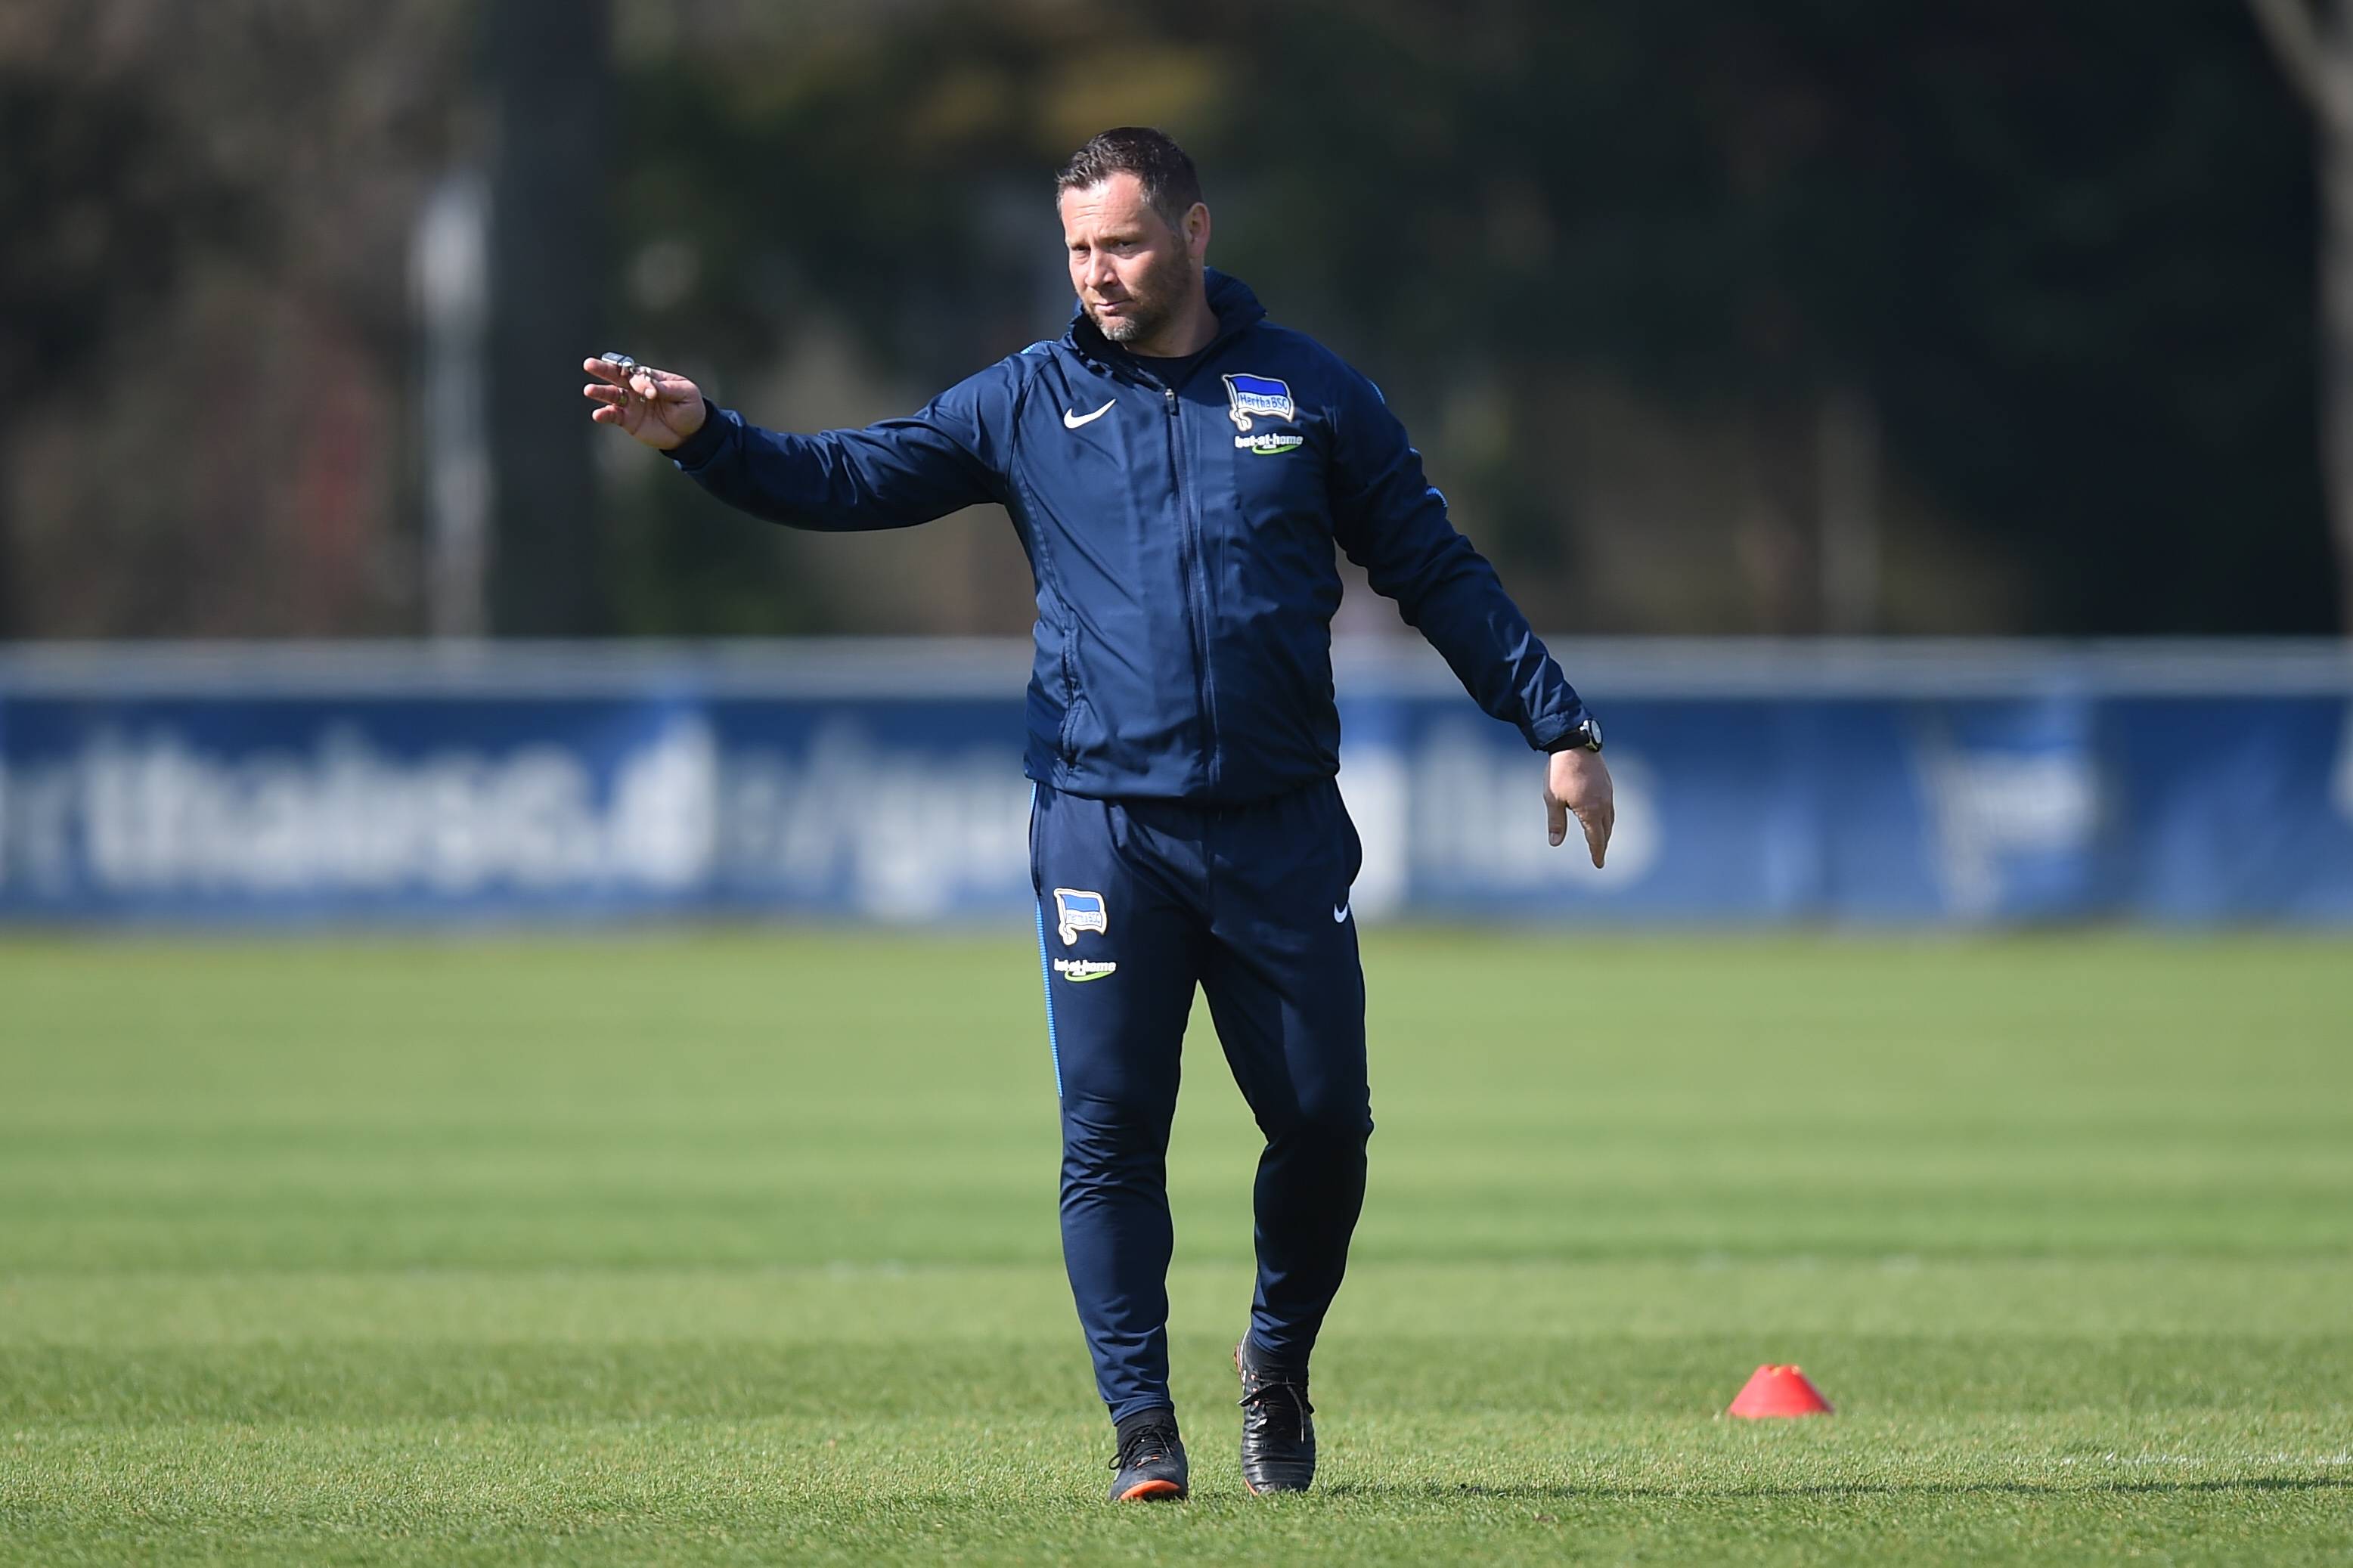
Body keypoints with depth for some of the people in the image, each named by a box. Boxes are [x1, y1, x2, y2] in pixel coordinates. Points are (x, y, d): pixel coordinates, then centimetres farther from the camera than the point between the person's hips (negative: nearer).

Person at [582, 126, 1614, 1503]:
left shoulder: (1310, 392, 7)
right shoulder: (1030, 403, 8)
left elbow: (1440, 574, 11)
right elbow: (850, 479, 4)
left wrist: (1559, 728, 7)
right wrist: (705, 439, -12)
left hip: (1282, 831, 0)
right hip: (1102, 830, 0)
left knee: (1324, 1120, 1)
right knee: (1110, 1132, -4)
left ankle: (1281, 1363, 25)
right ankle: (1142, 1421, 4)